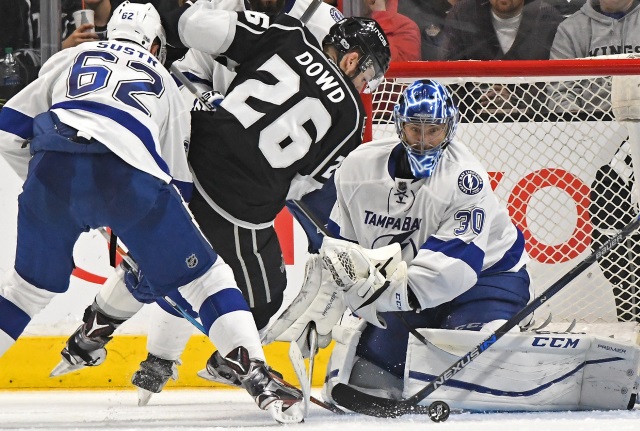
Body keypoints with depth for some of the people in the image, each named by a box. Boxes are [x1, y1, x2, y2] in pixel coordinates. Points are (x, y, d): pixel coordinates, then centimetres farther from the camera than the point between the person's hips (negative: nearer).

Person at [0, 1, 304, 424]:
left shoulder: (72, 57, 32)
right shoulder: (165, 84, 32)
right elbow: (178, 182, 30)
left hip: (53, 166, 2)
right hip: (130, 174, -1)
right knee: (203, 275, 11)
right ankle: (257, 376, 0)